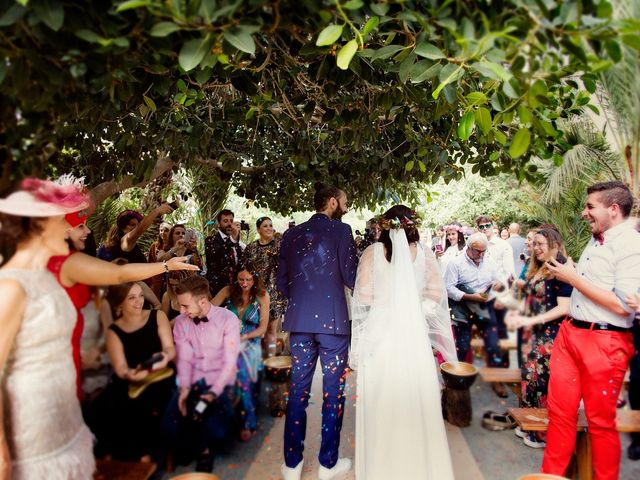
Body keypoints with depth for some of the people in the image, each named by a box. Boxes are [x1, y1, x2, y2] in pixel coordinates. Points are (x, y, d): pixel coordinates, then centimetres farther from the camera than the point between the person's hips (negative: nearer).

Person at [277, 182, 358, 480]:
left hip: (299, 319, 4)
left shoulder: (291, 234, 8)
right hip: (332, 319, -4)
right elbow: (351, 278, -7)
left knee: (298, 390, 13)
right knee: (333, 391, 9)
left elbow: (282, 282, 9)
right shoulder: (341, 230, -5)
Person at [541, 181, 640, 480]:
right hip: (569, 332, 8)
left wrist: (573, 278, -16)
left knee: (600, 421, 8)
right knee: (559, 410, 13)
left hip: (604, 342, -8)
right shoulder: (595, 241, 13)